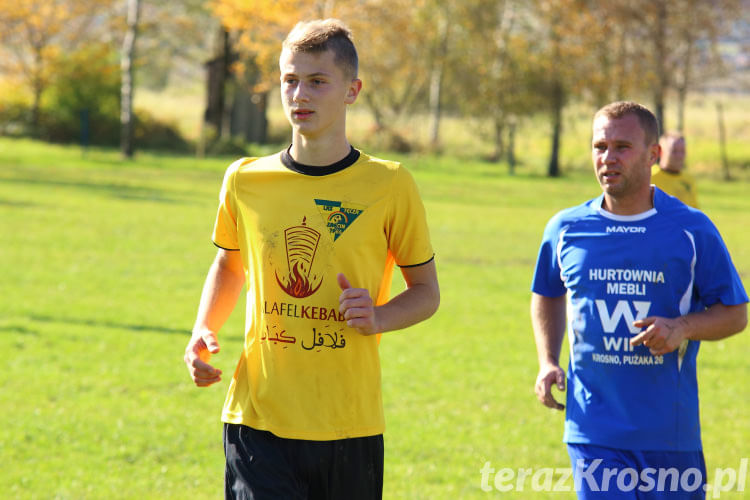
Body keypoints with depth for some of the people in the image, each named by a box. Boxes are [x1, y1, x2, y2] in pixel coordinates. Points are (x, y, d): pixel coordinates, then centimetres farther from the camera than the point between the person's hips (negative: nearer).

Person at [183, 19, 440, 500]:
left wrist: (379, 317, -12)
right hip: (258, 422, 1)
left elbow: (426, 291, 8)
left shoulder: (390, 186, -2)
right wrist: (204, 331, 6)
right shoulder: (245, 180, 4)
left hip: (351, 426, 0)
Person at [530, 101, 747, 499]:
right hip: (594, 432, 0)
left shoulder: (692, 230, -1)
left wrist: (683, 327, -14)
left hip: (670, 432, 0)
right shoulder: (565, 229, 5)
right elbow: (548, 296, 24)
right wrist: (547, 362, 9)